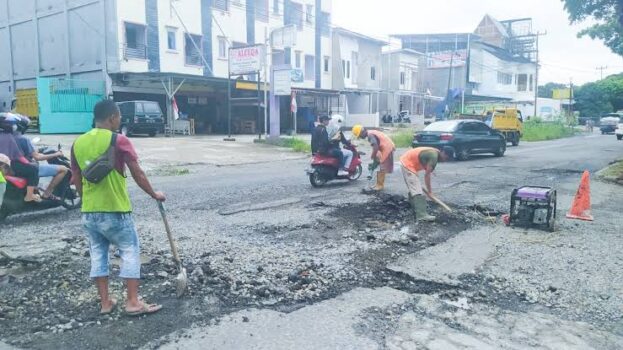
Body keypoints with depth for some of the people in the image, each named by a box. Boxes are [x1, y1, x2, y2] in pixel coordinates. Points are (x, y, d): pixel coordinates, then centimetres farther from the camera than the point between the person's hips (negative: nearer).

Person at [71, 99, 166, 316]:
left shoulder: (78, 143, 6)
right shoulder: (118, 141, -12)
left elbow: (76, 180, 12)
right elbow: (137, 174, -11)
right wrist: (154, 194, 2)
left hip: (89, 211, 6)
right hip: (115, 210, -6)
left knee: (97, 254, 14)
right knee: (130, 252, 5)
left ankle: (105, 302, 20)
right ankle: (133, 302, 5)